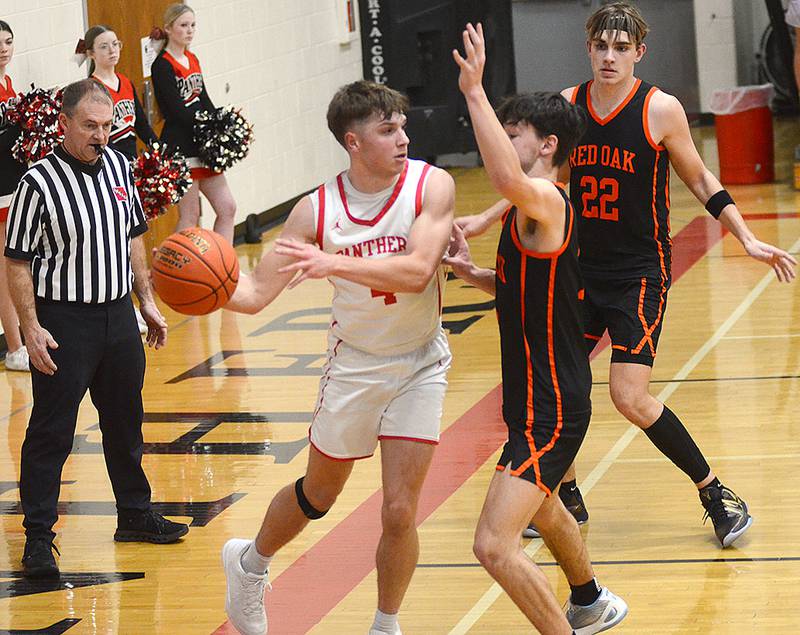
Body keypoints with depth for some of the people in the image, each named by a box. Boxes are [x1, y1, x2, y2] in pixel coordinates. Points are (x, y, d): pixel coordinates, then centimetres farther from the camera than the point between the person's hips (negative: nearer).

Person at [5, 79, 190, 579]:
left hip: (118, 313, 6)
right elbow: (18, 262, -11)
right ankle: (38, 537, 4)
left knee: (126, 421, 17)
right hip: (64, 321, -6)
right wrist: (32, 328, -16)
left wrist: (148, 302, 14)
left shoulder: (119, 166, 4)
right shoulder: (39, 182, -15)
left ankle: (135, 515, 32)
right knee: (51, 431, -3)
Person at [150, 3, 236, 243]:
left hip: (202, 144, 8)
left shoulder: (192, 60, 14)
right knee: (189, 216, -4)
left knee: (227, 207, 7)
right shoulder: (162, 66, -11)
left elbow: (204, 100, 13)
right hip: (179, 145, -8)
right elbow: (177, 109, -18)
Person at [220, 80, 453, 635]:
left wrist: (336, 263, -40)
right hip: (353, 365, 1)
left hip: (420, 365, -1)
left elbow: (417, 271, -29)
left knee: (400, 512, -6)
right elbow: (257, 293, -9)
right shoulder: (316, 210, -11)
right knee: (318, 495, 18)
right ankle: (250, 562, 47)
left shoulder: (432, 186, -16)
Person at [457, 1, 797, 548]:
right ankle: (567, 497, 28)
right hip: (582, 268, 5)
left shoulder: (660, 109, -11)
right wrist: (484, 220, 13)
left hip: (640, 272, -5)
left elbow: (701, 181, 1)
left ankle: (716, 494, 1)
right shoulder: (565, 106, 0)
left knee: (630, 398, -15)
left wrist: (748, 240, -5)